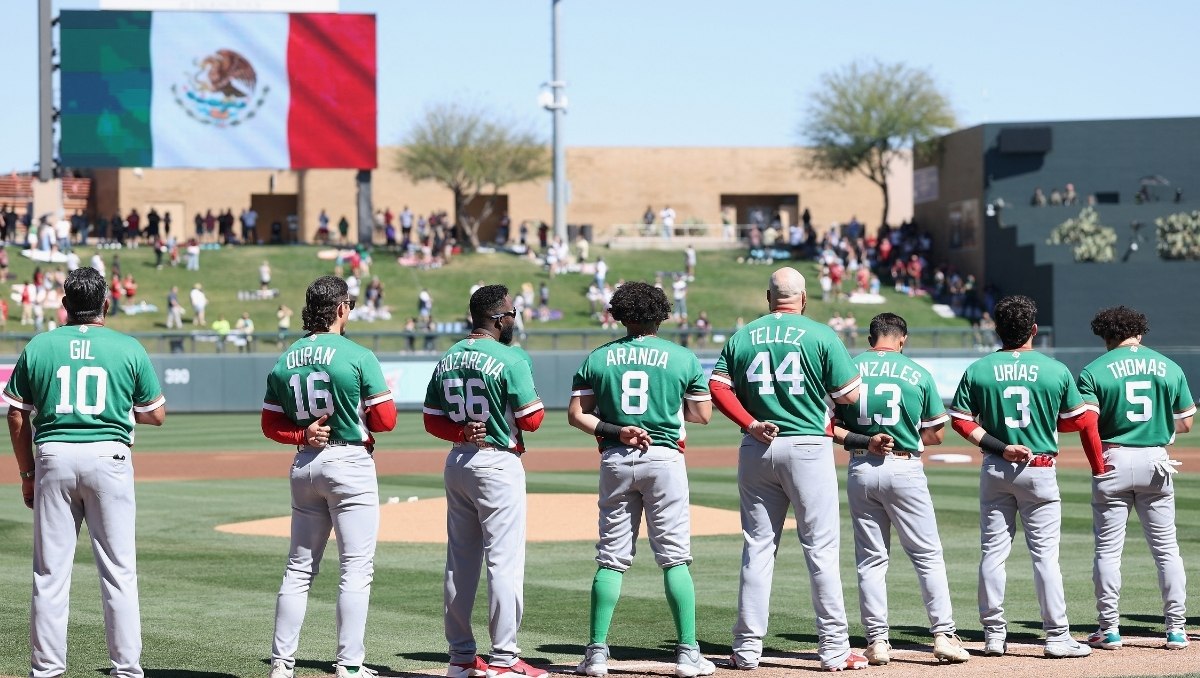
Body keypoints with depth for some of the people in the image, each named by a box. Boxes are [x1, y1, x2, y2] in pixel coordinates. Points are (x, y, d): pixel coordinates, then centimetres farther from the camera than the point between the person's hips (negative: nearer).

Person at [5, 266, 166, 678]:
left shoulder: (39, 347, 5)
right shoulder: (129, 349, 2)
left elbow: (17, 417, 6)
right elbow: (156, 415, 6)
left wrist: (27, 474, 14)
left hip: (53, 458, 1)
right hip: (109, 458, -1)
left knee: (50, 571, 6)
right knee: (118, 571, 3)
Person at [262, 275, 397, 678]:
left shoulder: (285, 361, 6)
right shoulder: (358, 357, -11)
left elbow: (270, 425, 8)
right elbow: (386, 420, -11)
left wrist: (303, 434, -3)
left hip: (305, 464, 6)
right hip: (351, 463, -6)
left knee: (299, 568, 12)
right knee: (356, 568, -3)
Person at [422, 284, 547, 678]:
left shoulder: (447, 360, 9)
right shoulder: (511, 360, -13)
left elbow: (432, 420, 10)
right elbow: (532, 420, -12)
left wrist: (463, 432, -3)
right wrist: (534, 401, 7)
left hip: (457, 463, 7)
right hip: (498, 464, -7)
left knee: (460, 562, 12)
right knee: (504, 561, -5)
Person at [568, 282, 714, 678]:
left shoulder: (598, 358, 5)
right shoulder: (683, 359, -1)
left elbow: (576, 414, 0)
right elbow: (703, 415, 6)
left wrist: (615, 430, -7)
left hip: (615, 463, 2)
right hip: (664, 459, -2)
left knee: (611, 558, 7)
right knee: (674, 558, 1)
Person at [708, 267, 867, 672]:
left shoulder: (742, 337, 8)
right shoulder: (820, 335, -3)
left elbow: (717, 387, -2)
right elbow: (850, 395, -3)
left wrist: (750, 423, -5)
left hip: (756, 450, 4)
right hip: (807, 446, -3)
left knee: (757, 548, 8)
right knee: (821, 548, 0)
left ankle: (747, 649, 8)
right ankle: (834, 650, 0)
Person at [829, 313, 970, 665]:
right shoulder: (918, 374, 0)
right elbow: (936, 434, 5)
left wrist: (864, 441, -6)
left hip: (861, 471, 2)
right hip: (904, 468, -2)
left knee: (871, 559, 8)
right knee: (928, 555, 5)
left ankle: (877, 640, 4)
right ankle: (944, 635, -1)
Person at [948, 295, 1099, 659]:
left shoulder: (978, 370, -2)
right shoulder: (1056, 371, -6)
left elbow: (962, 421, -5)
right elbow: (1078, 421, 3)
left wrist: (1000, 448, -7)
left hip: (995, 470, 2)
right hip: (1040, 470, -2)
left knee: (993, 550, 7)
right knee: (1045, 553, 0)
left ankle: (994, 634, 9)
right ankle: (1057, 636, 0)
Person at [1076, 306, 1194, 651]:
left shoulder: (1095, 371, -4)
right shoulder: (1169, 368, 5)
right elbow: (1185, 423, 8)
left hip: (1113, 462, -2)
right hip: (1156, 461, 2)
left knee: (1108, 548, 4)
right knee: (1166, 547, 8)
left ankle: (1109, 628, 4)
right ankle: (1176, 628, 7)